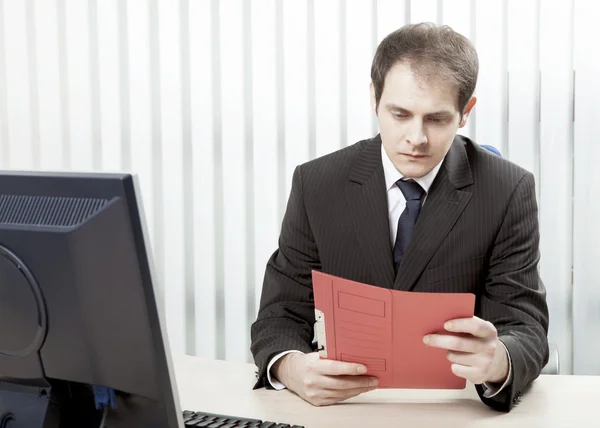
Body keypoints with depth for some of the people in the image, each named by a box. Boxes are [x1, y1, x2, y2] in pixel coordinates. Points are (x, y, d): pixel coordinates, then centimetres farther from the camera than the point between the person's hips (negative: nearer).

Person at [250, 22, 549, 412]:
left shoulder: (509, 192, -6)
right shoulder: (316, 185, -3)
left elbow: (526, 332, -9)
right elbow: (280, 317, -3)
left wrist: (497, 361, -34)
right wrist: (293, 368, -27)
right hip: (347, 400, -1)